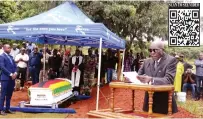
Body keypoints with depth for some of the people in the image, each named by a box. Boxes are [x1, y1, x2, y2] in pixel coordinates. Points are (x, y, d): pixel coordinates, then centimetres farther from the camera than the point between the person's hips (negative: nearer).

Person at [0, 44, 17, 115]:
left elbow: (15, 66, 16)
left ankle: (7, 109, 18)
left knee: (9, 95, 11)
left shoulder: (11, 57, 18)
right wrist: (10, 74, -17)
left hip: (12, 78, 7)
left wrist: (15, 73, -3)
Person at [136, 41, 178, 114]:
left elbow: (168, 80, -21)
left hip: (164, 103, -5)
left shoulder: (171, 60, -10)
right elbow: (139, 75, 11)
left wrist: (151, 80, -34)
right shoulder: (147, 61, 9)